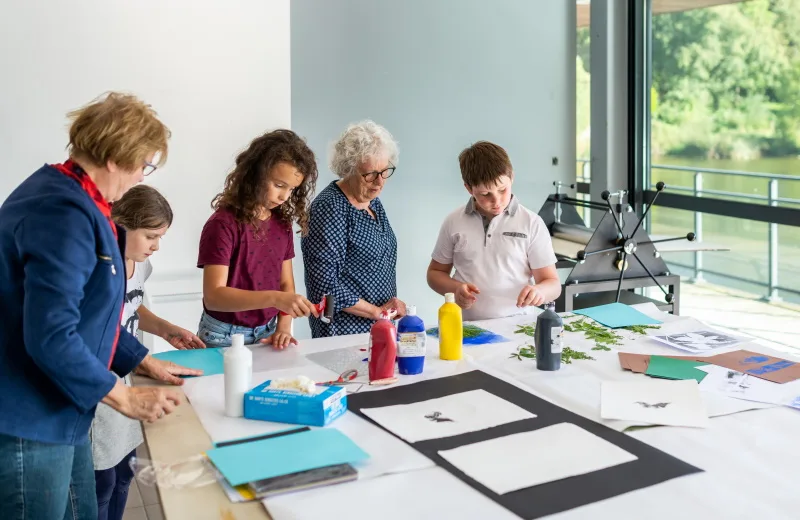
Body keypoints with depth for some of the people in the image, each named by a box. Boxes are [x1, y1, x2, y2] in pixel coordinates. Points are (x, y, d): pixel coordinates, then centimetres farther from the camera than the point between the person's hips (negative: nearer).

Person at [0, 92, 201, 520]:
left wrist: (144, 363, 19)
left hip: (60, 417, 10)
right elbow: (50, 337, -29)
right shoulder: (63, 213, -24)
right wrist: (124, 397, -17)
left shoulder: (77, 202, 10)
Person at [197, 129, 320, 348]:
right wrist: (274, 299, -34)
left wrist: (283, 328, -10)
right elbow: (213, 296, -24)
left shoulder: (282, 223, 1)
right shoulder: (223, 224, -18)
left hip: (267, 334, 5)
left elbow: (286, 284, 6)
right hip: (225, 337, -5)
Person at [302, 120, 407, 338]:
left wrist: (389, 311, 7)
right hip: (344, 332, -7)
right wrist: (377, 311, -16)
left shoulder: (373, 200, 8)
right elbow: (325, 285, -22)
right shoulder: (329, 208, -17)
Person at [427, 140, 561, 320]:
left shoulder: (532, 223, 0)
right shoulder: (454, 222, 5)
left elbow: (553, 284, 1)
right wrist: (455, 288, -6)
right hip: (466, 327, 3)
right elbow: (435, 272, 16)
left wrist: (539, 291, -22)